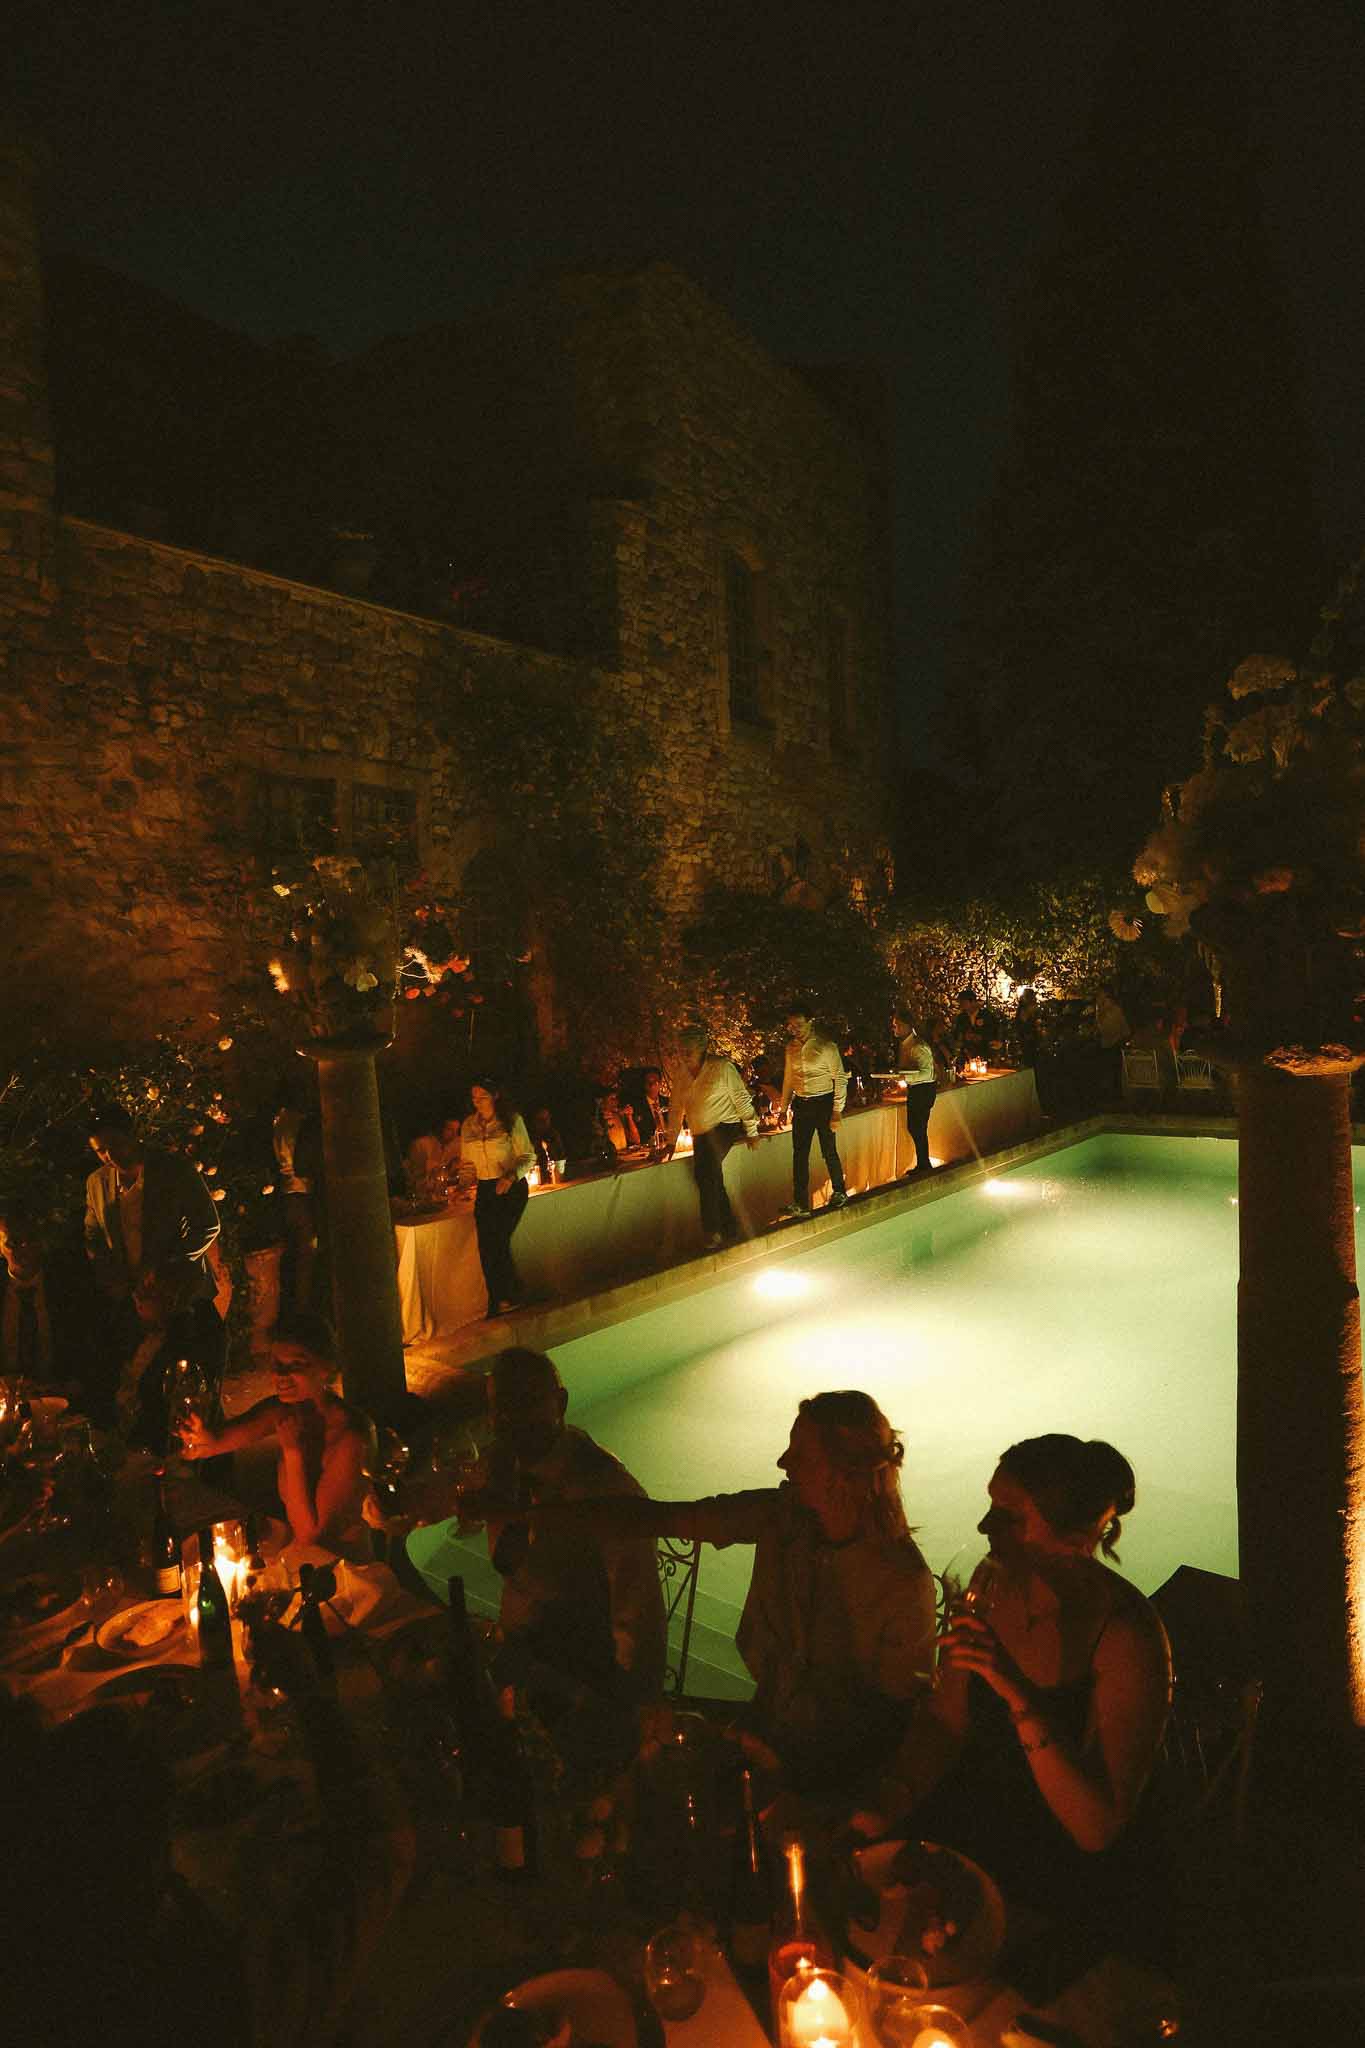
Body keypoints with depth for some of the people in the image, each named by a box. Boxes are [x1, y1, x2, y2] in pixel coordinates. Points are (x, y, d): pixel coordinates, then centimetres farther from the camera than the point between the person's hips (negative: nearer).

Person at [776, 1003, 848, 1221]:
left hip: (823, 1102, -5)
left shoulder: (825, 1045, -12)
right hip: (801, 1104, 5)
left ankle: (839, 1193, 26)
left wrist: (837, 1110, -13)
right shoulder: (791, 1046, 4)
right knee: (799, 1154, 5)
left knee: (829, 1152, 2)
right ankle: (801, 1204, 12)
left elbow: (840, 1078, -9)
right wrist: (783, 1107, 13)